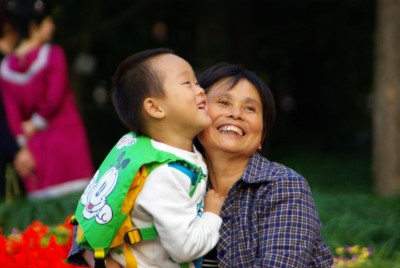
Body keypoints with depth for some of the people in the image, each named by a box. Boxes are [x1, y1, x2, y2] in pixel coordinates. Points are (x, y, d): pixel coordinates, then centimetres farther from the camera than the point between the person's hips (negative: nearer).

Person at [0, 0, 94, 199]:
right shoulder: (53, 54, -8)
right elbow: (54, 97, -14)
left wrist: (24, 143, 6)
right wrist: (36, 123, 1)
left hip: (34, 146, 4)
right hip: (66, 136, -4)